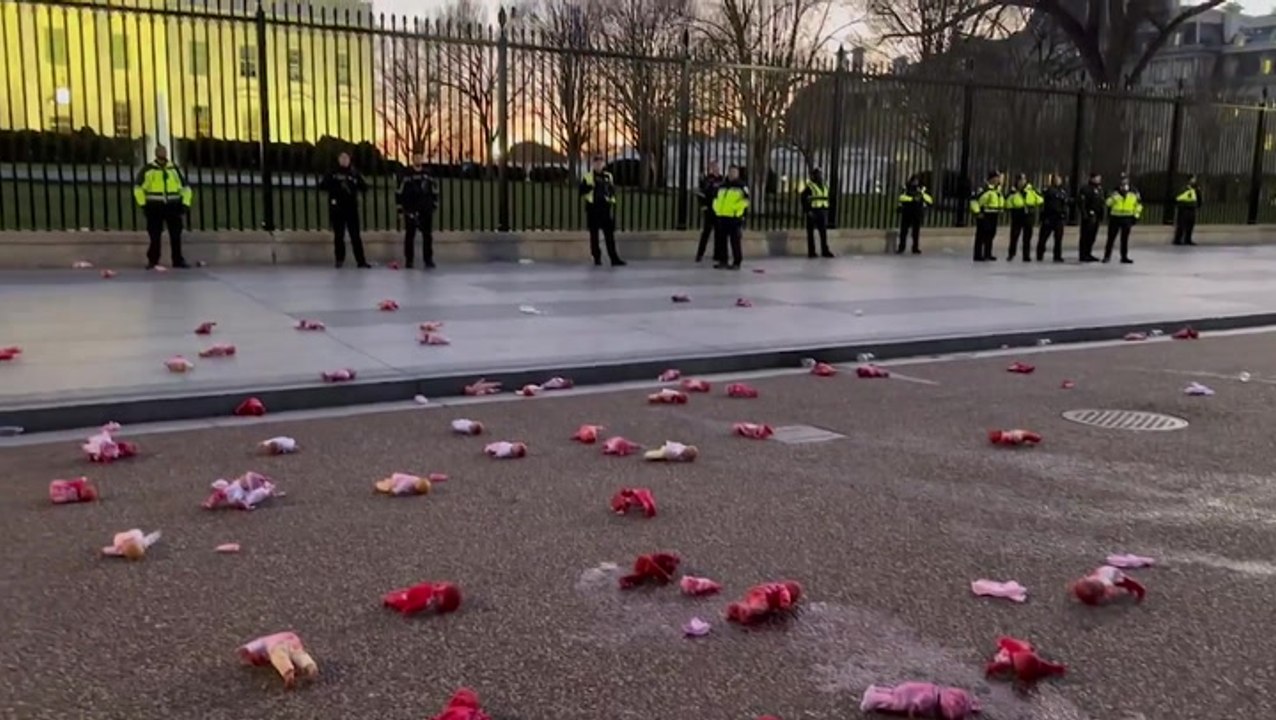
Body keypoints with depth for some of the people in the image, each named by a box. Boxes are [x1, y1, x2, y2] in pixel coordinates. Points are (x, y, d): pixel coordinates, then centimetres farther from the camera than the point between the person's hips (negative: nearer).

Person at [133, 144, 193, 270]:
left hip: (173, 206, 2)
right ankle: (152, 260, 8)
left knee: (176, 235, 2)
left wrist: (185, 203, 6)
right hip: (155, 207, -2)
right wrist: (143, 204, -3)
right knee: (155, 236, 1)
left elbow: (185, 187, 16)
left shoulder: (174, 169, 11)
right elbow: (138, 188, 4)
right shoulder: (148, 170, 3)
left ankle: (178, 260, 8)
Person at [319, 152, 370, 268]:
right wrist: (334, 183, -19)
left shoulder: (354, 173, 8)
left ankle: (361, 260, 0)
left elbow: (364, 188, 4)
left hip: (351, 208, 1)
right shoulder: (332, 173, 5)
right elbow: (322, 186, -3)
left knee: (355, 235, 0)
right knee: (339, 235, 5)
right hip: (337, 208, -1)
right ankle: (339, 259, 13)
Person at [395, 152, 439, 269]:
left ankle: (428, 259, 7)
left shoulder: (428, 175, 7)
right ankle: (409, 260, 8)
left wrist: (434, 205, 10)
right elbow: (400, 192, -3)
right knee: (409, 235, 2)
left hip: (426, 210, 3)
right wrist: (400, 208, -6)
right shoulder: (406, 175, -3)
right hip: (410, 210, -3)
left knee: (427, 235, 2)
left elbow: (434, 191, 15)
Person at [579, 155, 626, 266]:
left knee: (609, 234, -4)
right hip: (592, 208, -1)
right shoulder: (587, 177, 6)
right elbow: (582, 191, -2)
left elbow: (613, 191, 14)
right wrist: (590, 186, -17)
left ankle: (614, 258, -7)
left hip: (605, 208, 1)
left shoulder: (608, 176, 13)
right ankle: (597, 257, 12)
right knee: (594, 234, 4)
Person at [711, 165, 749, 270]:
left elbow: (744, 201, -6)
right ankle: (723, 261, 14)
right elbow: (716, 198, 26)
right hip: (721, 217, 6)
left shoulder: (741, 186, -2)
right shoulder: (722, 186, 17)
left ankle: (736, 263, 3)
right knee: (721, 240, 6)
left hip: (734, 218, -6)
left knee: (735, 241, -3)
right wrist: (716, 209, 13)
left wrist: (739, 214, -13)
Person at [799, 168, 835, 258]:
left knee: (824, 232, 3)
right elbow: (803, 199, -12)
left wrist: (826, 212, 13)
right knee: (810, 232, 0)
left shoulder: (825, 187, 14)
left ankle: (825, 251, 5)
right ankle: (811, 252, 4)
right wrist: (807, 210, -19)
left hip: (822, 212, 6)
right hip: (812, 212, -6)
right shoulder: (809, 186, -7)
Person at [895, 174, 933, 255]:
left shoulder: (922, 189, 5)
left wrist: (922, 194, -20)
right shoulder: (906, 188, 4)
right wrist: (912, 198, -22)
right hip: (906, 213, 0)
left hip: (917, 214, 0)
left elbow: (930, 200, -6)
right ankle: (901, 248, 5)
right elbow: (902, 197, -15)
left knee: (916, 231, 1)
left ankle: (915, 248, 7)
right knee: (903, 231, 0)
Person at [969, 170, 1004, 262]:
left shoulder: (997, 189, 12)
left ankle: (988, 254, 24)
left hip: (993, 215, 10)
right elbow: (974, 199, -24)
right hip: (984, 215, -10)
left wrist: (1000, 209, 19)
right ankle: (978, 256, -5)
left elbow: (1001, 200, 31)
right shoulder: (985, 189, -18)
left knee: (990, 235, 14)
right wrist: (977, 212, -22)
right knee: (981, 236, -7)